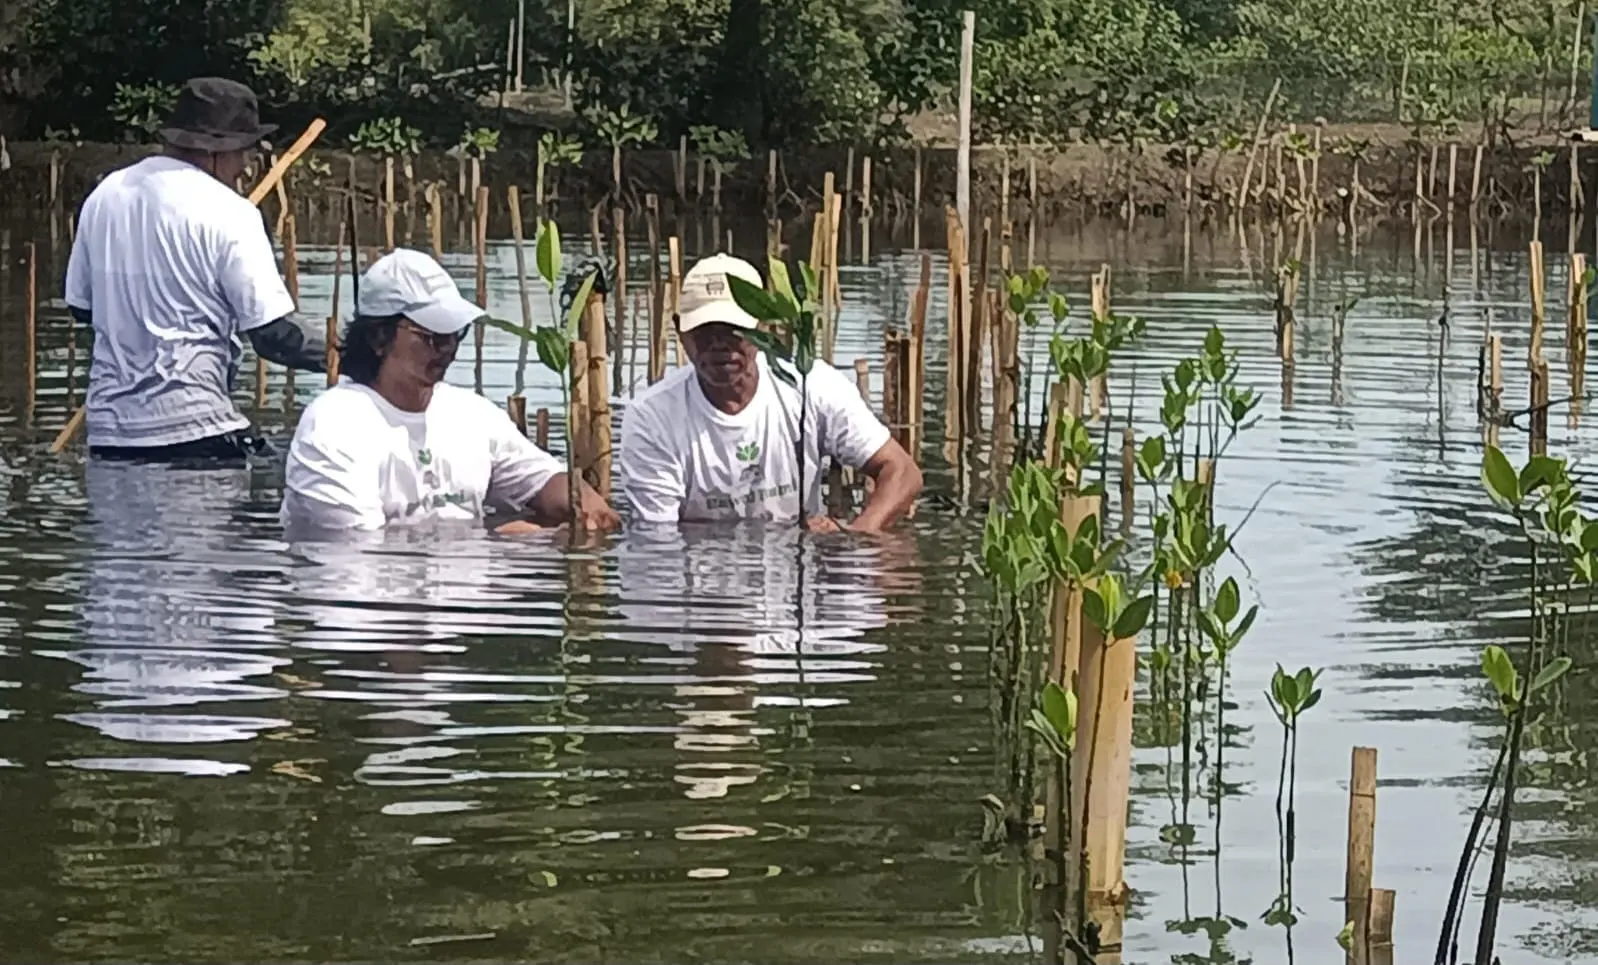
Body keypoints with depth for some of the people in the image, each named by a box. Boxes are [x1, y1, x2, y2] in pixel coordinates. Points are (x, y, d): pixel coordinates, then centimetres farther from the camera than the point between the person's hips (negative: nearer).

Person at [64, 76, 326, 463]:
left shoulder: (104, 196, 9)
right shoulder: (227, 213, -8)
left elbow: (80, 307, 18)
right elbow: (274, 333, -11)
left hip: (108, 432, 7)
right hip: (192, 430, -7)